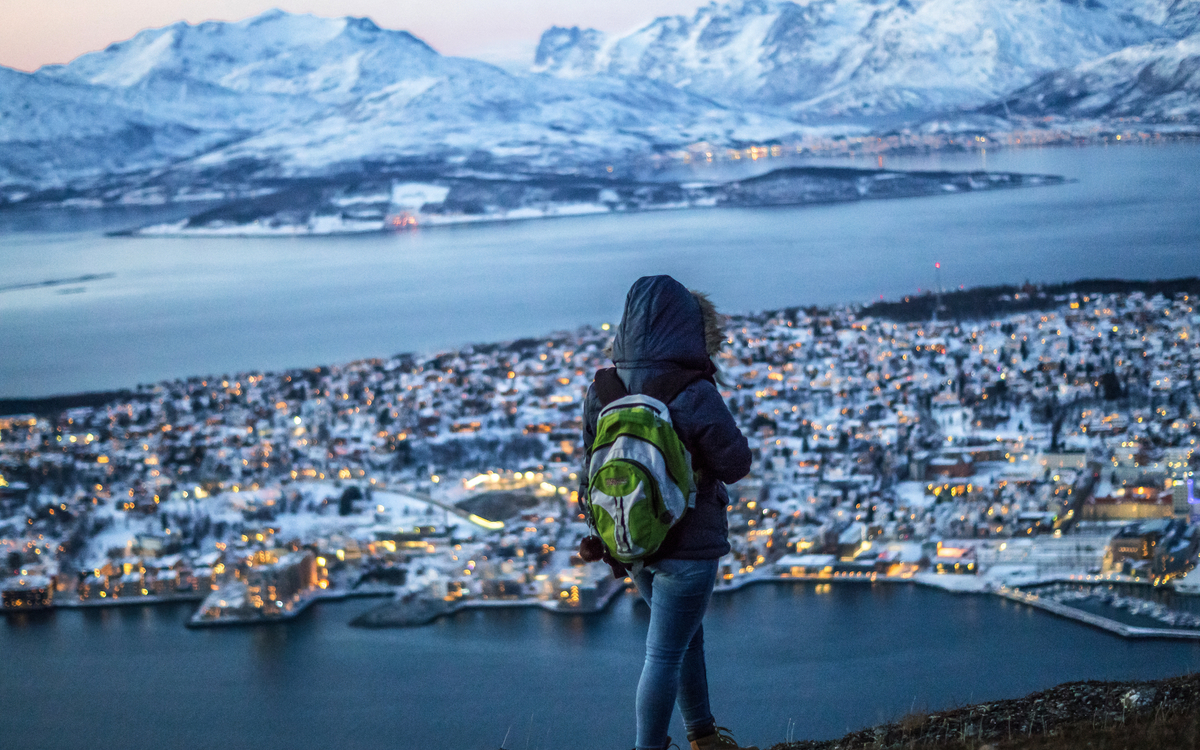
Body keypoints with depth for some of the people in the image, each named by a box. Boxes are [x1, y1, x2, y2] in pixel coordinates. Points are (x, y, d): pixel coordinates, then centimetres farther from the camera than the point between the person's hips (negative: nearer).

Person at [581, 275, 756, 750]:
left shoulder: (601, 390, -5)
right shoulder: (694, 396, -23)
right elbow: (736, 465, -12)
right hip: (687, 543, -6)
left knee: (686, 634, 25)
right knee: (665, 654, 4)